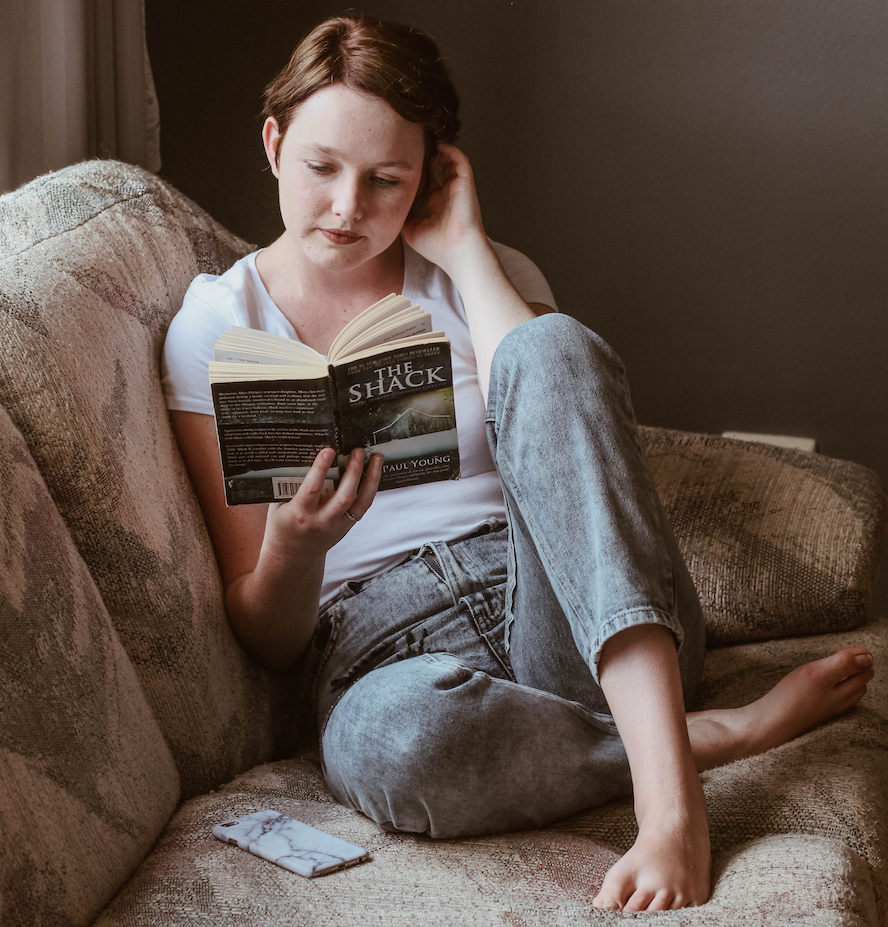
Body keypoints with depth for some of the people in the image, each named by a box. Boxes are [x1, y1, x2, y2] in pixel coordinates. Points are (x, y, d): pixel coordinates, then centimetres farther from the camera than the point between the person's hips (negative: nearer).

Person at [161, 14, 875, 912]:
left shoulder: (483, 275, 13)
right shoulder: (214, 326, 6)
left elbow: (564, 448, -9)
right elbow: (264, 637, 3)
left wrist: (463, 249, -5)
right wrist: (294, 545, -21)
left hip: (560, 612, 2)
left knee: (551, 345, -27)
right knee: (382, 738, -42)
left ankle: (668, 792, -38)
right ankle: (724, 731, -18)